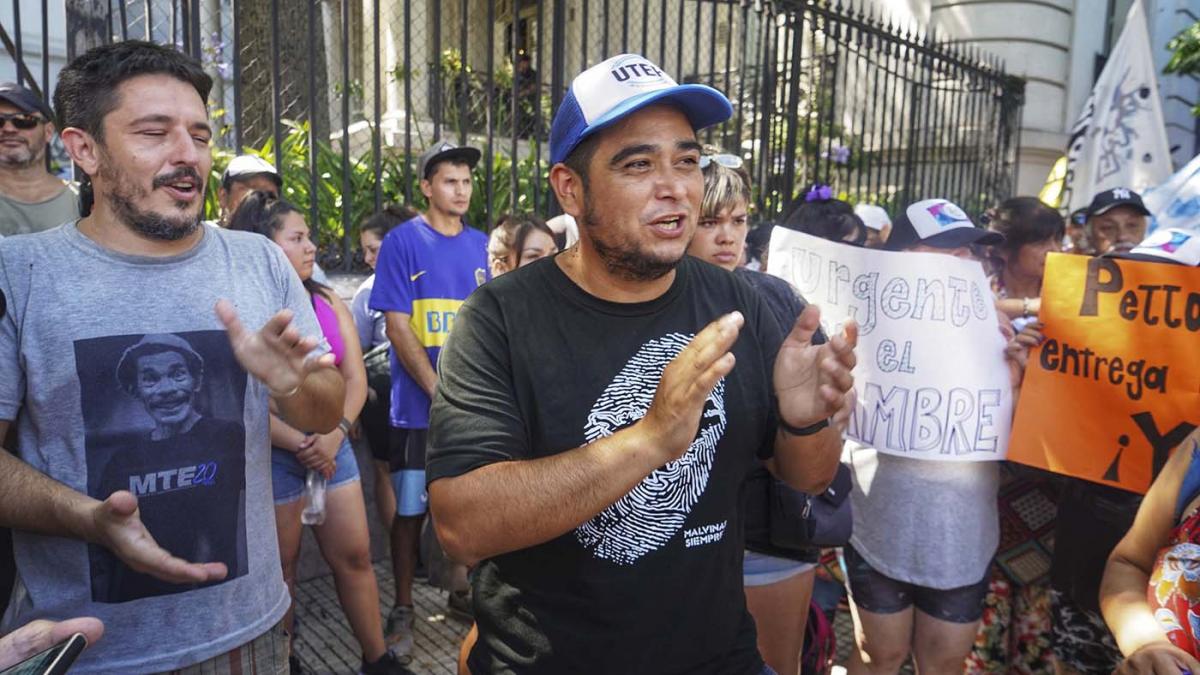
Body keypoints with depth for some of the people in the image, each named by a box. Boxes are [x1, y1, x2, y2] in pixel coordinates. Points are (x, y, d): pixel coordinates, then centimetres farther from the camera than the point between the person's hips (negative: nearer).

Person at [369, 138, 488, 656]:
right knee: (411, 509, 5)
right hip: (419, 404, -4)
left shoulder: (480, 244, 8)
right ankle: (402, 609, 21)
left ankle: (464, 591, 31)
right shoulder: (402, 242, -5)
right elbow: (398, 327, -9)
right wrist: (441, 392, -15)